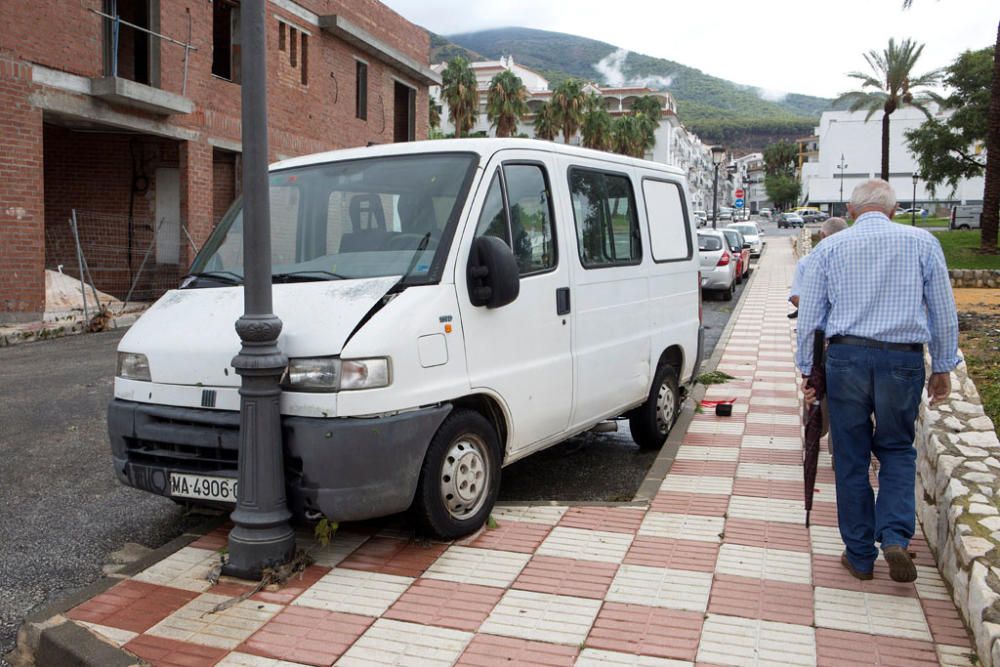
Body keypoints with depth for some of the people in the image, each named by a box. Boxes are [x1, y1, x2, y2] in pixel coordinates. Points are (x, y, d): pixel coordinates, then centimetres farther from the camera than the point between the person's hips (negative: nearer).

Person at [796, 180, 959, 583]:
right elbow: (944, 313, 6)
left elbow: (808, 318, 4)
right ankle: (895, 536, 0)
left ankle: (860, 555, 17)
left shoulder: (830, 248, 5)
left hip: (846, 357, 0)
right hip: (904, 359, 0)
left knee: (851, 459, 9)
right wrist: (943, 367, 15)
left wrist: (806, 369, 12)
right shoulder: (922, 242, 5)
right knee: (897, 451, 18)